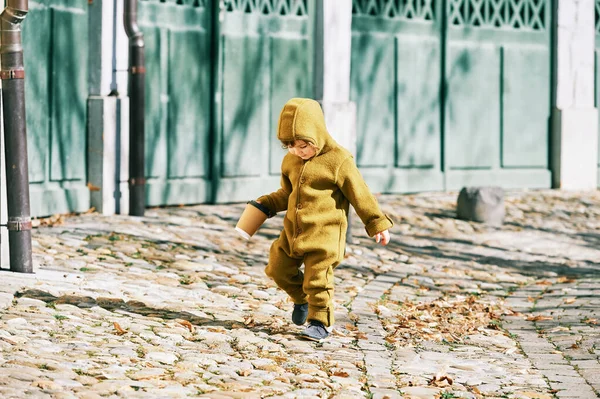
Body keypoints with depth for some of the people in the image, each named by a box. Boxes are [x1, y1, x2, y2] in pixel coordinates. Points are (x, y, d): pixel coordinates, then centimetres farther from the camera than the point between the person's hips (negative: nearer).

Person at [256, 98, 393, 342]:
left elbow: (360, 195, -7)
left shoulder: (339, 161, -12)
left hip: (324, 234, -7)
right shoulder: (290, 161, 8)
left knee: (317, 279, -7)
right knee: (278, 269, 13)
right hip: (292, 231, 7)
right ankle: (302, 299, 38)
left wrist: (377, 224, -4)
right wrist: (267, 204, 8)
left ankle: (321, 322, 8)